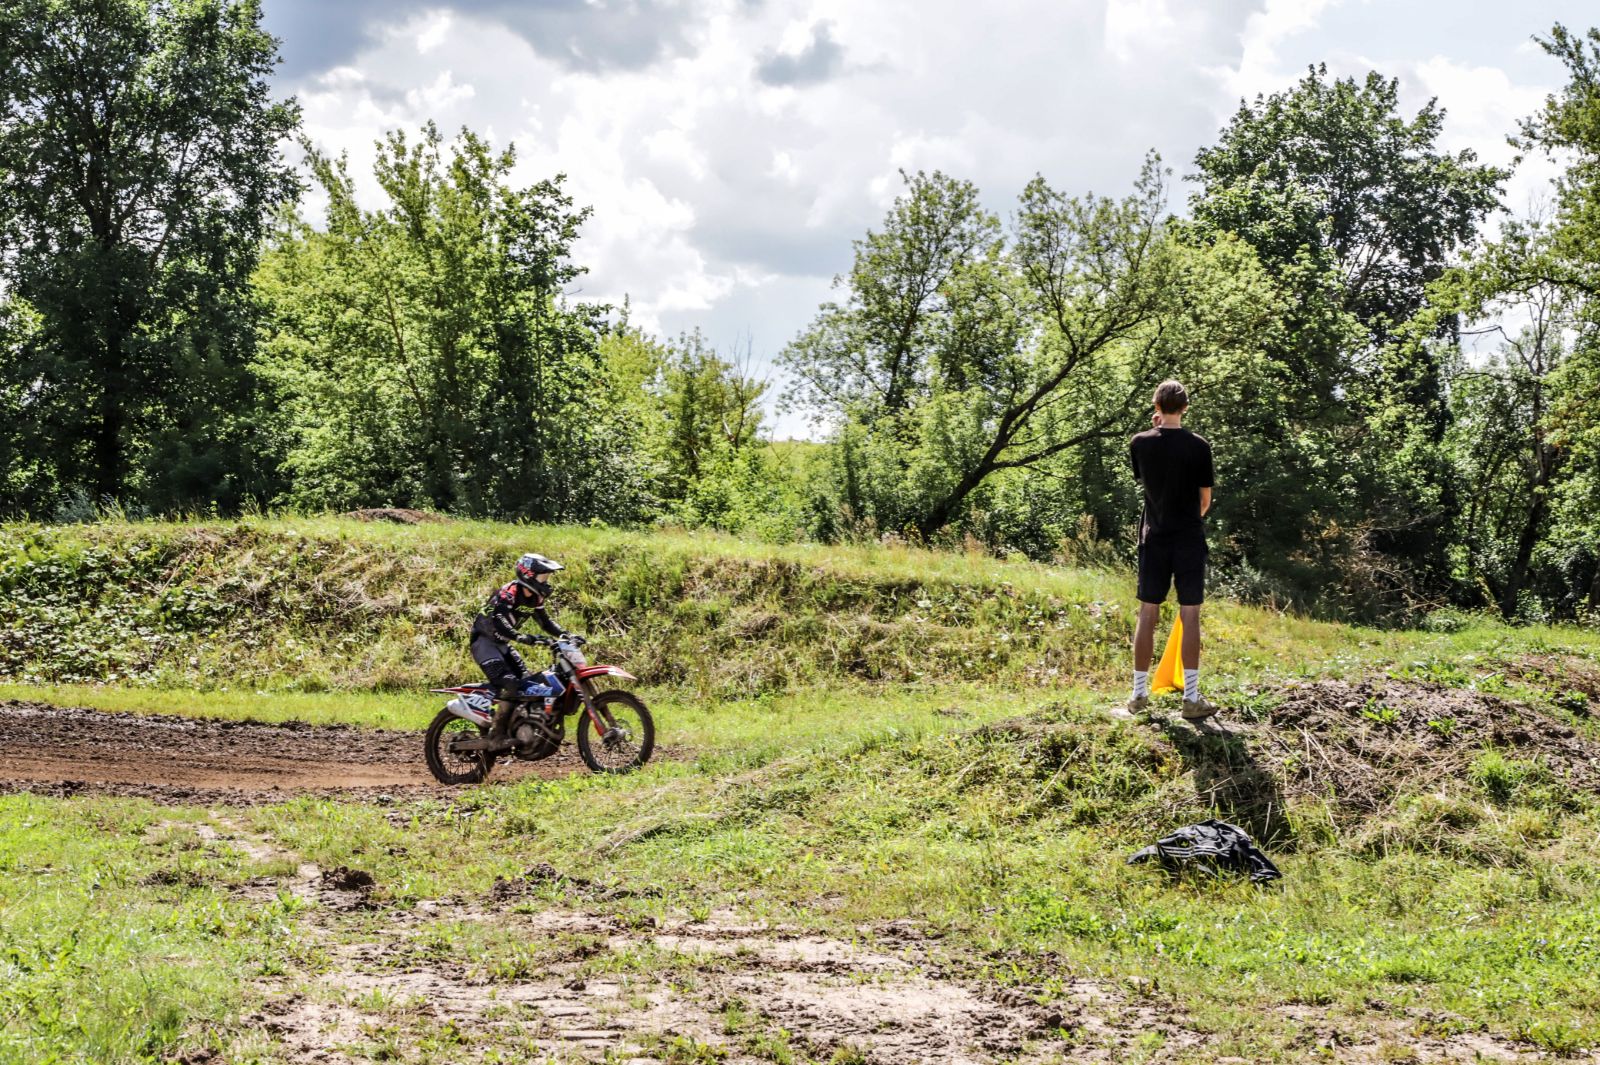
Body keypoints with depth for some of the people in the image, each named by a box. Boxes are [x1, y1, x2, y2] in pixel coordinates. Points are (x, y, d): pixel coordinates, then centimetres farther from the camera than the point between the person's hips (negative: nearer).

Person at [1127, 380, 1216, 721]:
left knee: (1147, 615, 8)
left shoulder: (1140, 443, -3)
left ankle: (1139, 693, 11)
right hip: (1189, 539, -2)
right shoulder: (1198, 446, -8)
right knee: (1190, 616, 0)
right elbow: (1205, 500, -2)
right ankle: (1191, 698, 0)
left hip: (1154, 538, 2)